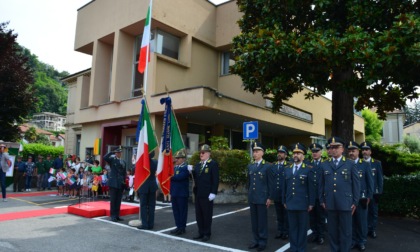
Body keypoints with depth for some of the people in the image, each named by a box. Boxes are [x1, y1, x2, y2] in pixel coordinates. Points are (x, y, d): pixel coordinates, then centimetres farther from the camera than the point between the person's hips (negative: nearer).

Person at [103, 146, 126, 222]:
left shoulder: (123, 162, 13)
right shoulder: (112, 159, 1)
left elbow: (124, 173, 14)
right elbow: (105, 157, -20)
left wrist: (124, 182, 9)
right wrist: (113, 152, -18)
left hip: (120, 184, 4)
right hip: (113, 183, -4)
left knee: (118, 200, 7)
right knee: (113, 200, 0)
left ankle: (117, 215, 14)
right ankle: (113, 216, 6)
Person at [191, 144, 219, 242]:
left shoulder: (213, 164, -7)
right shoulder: (198, 164, 16)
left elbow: (215, 180, -13)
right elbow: (195, 177, 11)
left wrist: (213, 193, -18)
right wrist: (191, 171, -7)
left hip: (207, 194, -7)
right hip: (198, 193, 7)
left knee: (207, 215, 4)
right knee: (199, 214, 12)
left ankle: (207, 234, 16)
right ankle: (201, 232, 24)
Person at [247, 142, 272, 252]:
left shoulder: (267, 166, -5)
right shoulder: (250, 166, 10)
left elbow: (270, 183, -6)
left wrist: (269, 198, -9)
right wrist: (249, 195, 13)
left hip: (262, 198, -5)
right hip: (252, 198, 5)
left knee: (262, 220, 4)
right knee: (254, 220, 11)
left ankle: (262, 242, 16)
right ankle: (256, 240, 23)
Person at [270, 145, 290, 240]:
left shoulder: (289, 166, -8)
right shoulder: (273, 166, 10)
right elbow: (271, 180, 10)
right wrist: (271, 194, 5)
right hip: (276, 195, 5)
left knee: (286, 214, 8)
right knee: (279, 214, 14)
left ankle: (286, 232, 21)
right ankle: (280, 231, 26)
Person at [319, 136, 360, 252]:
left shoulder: (350, 164, 2)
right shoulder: (324, 165, 9)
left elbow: (356, 183, 1)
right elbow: (321, 184, 10)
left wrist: (355, 201, -2)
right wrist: (322, 200, 6)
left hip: (345, 203, -2)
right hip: (330, 204, 2)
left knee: (345, 232, 7)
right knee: (332, 231, 12)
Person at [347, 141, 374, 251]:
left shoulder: (365, 165, 4)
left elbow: (370, 182, 5)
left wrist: (369, 196, 1)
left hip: (361, 198, 0)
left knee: (362, 221, 8)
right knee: (351, 221, 5)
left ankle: (362, 241, 22)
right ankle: (354, 240, 19)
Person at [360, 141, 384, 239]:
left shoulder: (377, 163, 4)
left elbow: (380, 179, 2)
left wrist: (379, 192, -3)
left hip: (373, 192, 0)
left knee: (373, 212, 8)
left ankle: (372, 230, 21)